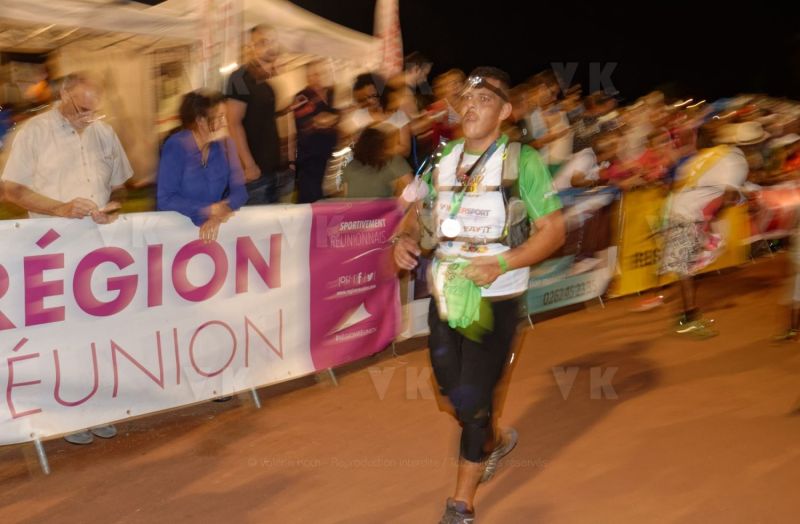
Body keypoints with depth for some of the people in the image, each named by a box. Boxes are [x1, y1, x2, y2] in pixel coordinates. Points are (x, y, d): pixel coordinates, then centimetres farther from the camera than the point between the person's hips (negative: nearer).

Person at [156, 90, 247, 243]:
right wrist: (209, 210, -19)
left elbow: (239, 190, -4)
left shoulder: (225, 144, 1)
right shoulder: (176, 146, -11)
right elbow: (165, 200, -14)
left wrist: (218, 214, -22)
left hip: (214, 223, 3)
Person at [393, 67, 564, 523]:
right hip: (446, 293, 6)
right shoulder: (445, 157, 6)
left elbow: (554, 230, -11)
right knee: (451, 388, 17)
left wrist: (502, 264, -24)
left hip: (495, 299, -6)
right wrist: (406, 238, -8)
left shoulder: (522, 160, -10)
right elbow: (420, 214, 15)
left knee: (475, 398, -3)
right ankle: (496, 440, 48)